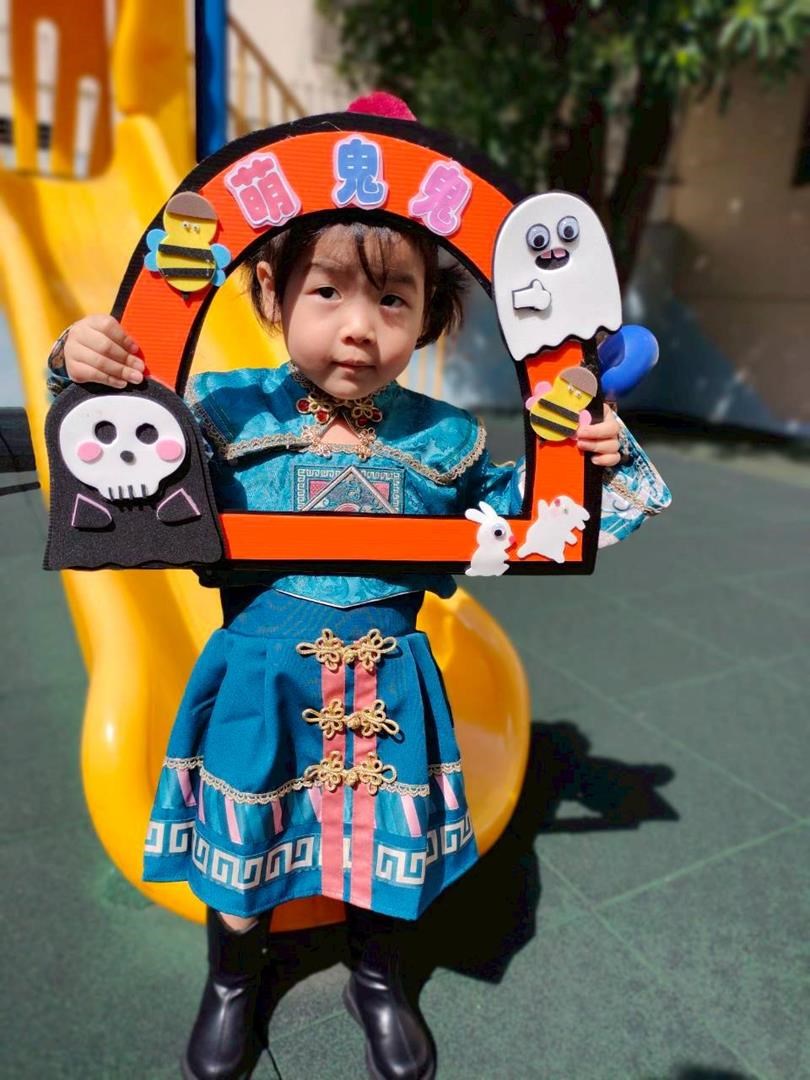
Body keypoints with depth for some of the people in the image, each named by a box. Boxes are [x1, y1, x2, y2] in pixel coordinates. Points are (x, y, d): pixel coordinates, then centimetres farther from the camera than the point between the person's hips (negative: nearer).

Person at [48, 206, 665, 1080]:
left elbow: (507, 510, 10)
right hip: (261, 678, -1)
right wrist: (82, 375, -21)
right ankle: (230, 985, 51)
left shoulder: (441, 438, -4)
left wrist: (588, 460, -4)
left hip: (389, 683, 2)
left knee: (387, 840, 18)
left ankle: (378, 983, 51)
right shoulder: (228, 410, -10)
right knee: (240, 840, 18)